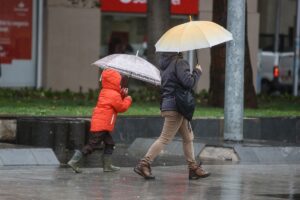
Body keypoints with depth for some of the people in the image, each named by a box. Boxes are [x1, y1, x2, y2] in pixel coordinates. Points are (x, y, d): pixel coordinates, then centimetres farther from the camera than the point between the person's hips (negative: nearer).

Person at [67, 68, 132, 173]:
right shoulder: (114, 95, -11)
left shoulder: (105, 92, 18)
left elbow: (117, 104, 23)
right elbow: (122, 107, -5)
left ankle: (107, 165, 16)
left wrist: (122, 95, 10)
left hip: (97, 124, 10)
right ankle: (74, 161, -11)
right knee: (92, 145, -9)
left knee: (109, 144, 15)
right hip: (102, 125, -10)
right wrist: (128, 99, 9)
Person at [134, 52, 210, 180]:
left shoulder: (165, 64, 11)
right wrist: (197, 72, -7)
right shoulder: (179, 63, -16)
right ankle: (144, 164, -6)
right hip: (175, 108, -10)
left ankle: (193, 168, 18)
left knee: (188, 137, 15)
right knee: (165, 139, -6)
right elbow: (188, 82, -23)